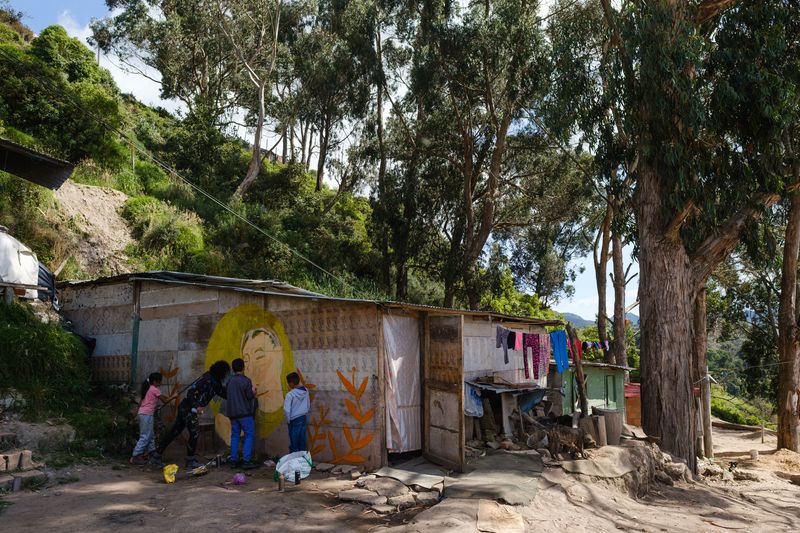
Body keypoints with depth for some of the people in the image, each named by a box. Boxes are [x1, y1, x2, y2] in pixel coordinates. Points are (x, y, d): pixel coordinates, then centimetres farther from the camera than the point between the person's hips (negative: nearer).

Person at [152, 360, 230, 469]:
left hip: (185, 408, 9)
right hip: (188, 408, -9)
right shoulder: (206, 379, -20)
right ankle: (190, 461, 5)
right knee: (195, 433, -5)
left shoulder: (215, 382, 8)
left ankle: (156, 455, 20)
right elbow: (190, 391, -24)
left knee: (174, 432, 12)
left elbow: (223, 393, 16)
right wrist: (197, 406, -25)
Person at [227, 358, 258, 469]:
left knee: (234, 436, 10)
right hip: (245, 413, -6)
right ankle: (246, 461, -6)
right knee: (249, 436, -1)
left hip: (232, 413, 6)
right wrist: (253, 391, 8)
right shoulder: (246, 380, -11)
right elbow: (250, 396, -14)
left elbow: (229, 396, 16)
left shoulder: (230, 381, 9)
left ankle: (234, 461, 12)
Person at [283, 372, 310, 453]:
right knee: (302, 441, 12)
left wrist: (288, 420, -7)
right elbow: (308, 405, 10)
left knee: (294, 444, 3)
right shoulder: (305, 391, -1)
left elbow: (287, 410, -22)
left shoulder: (290, 394, -20)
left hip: (294, 420, -6)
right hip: (303, 418, 6)